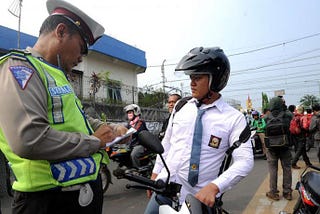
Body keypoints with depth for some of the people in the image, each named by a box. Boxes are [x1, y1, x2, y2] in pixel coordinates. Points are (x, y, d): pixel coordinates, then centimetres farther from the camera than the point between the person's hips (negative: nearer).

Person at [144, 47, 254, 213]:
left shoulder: (234, 118, -10)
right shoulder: (180, 107, 2)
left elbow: (245, 161, -16)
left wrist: (214, 187, -27)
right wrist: (155, 173, 12)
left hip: (199, 197, -3)